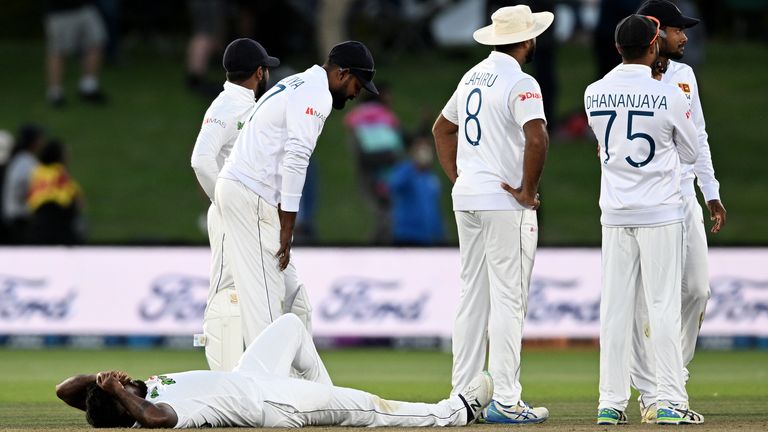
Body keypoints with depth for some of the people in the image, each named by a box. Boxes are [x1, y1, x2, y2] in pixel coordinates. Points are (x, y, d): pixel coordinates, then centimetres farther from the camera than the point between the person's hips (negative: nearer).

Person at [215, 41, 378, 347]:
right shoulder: (317, 94, -10)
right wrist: (286, 228, -19)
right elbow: (296, 160, -19)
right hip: (251, 195, -10)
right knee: (265, 294, -10)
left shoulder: (296, 84, 22)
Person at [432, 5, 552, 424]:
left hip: (467, 199, 8)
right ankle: (505, 401, -9)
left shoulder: (472, 77, 14)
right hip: (505, 203, -8)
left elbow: (442, 128, 26)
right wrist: (527, 191, -16)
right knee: (508, 300, -7)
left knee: (471, 297, 12)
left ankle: (463, 395, 13)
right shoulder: (519, 83, -13)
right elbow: (537, 138, -27)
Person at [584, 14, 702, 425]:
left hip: (615, 216, 3)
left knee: (615, 308, 6)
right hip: (660, 213, -3)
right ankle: (670, 402, -2)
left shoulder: (594, 94, 0)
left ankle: (611, 402, 5)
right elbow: (690, 153, 3)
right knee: (664, 306, 0)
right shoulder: (669, 95, -10)